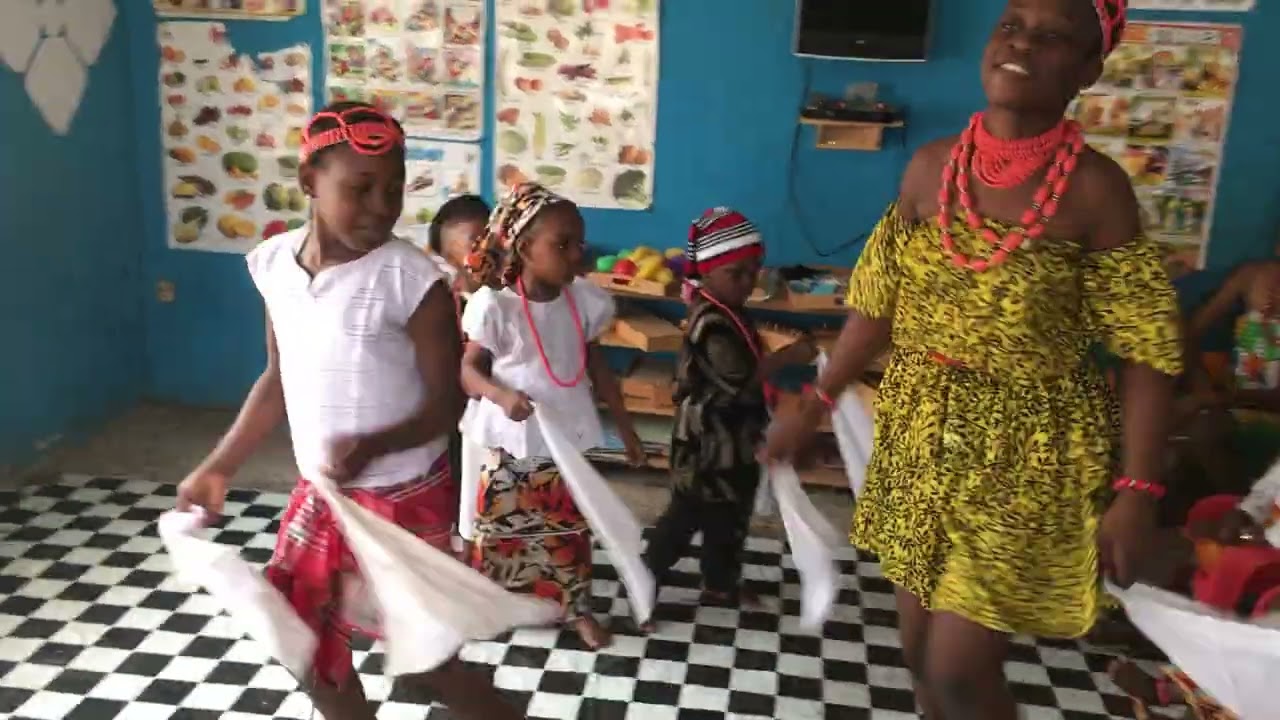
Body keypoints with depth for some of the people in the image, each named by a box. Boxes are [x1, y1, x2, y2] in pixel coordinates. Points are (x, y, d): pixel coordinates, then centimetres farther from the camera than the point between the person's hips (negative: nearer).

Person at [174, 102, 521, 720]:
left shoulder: (410, 279, -21)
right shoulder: (273, 263, -3)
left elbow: (447, 401, -16)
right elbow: (279, 379, 10)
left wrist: (372, 447, -32)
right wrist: (219, 467, 12)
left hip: (401, 500, -6)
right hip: (318, 494, 6)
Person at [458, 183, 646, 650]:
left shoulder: (583, 301, -4)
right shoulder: (494, 304, -16)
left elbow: (597, 367, 7)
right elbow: (469, 370, -11)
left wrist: (626, 428, 10)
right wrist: (502, 395, -32)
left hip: (567, 438, 3)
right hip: (510, 440, -3)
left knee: (570, 529, 14)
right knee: (499, 526, 9)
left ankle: (578, 609, 32)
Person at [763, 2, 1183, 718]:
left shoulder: (1095, 187, -13)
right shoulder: (930, 167, -1)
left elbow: (1147, 352, -10)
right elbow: (878, 305, 6)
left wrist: (1137, 491, -15)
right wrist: (816, 405, 6)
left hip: (1028, 455, -4)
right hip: (922, 440, 4)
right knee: (921, 647, 17)